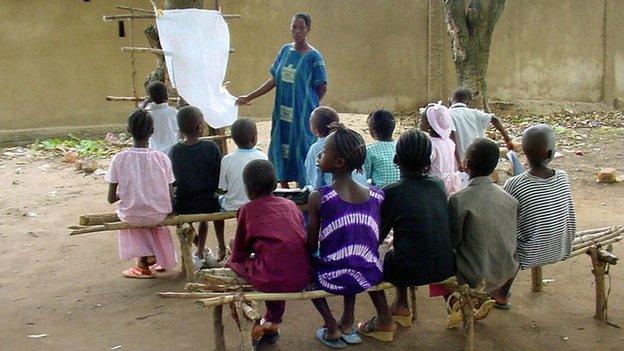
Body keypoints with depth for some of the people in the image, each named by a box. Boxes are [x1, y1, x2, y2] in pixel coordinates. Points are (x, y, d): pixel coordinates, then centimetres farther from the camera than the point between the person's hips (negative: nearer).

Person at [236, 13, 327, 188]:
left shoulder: (313, 56, -9)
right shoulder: (285, 50, 7)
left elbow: (322, 88, -4)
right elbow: (274, 80, 9)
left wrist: (308, 104, 5)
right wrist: (249, 97, 7)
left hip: (302, 115, -5)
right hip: (282, 113, 5)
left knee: (301, 150, 1)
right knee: (279, 150, 11)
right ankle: (284, 191, 26)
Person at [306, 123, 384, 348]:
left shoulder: (318, 198, -15)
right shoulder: (377, 196, -4)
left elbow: (311, 246, -8)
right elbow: (374, 240, 6)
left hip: (334, 279, -4)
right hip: (370, 277, 4)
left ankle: (332, 329, 24)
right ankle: (348, 325, 37)